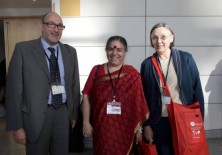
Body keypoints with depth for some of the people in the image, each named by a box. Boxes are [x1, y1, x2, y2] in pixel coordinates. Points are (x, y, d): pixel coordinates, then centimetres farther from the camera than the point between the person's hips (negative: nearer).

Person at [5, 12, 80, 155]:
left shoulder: (70, 52, 6)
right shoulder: (23, 49, -6)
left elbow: (74, 85, 11)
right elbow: (14, 88, -9)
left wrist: (74, 113, 11)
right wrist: (17, 126, -10)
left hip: (63, 113, 4)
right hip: (36, 116, -3)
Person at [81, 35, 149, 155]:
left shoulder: (132, 74, -3)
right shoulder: (96, 70, 2)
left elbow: (139, 102, -2)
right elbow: (87, 97, 3)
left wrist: (139, 128, -3)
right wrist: (86, 122, -2)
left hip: (125, 129, -1)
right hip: (102, 127, 2)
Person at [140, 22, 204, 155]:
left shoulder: (186, 58, -2)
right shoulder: (147, 64, 0)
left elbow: (197, 90, -1)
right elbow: (143, 97, 3)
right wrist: (146, 125, 0)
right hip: (159, 123, 1)